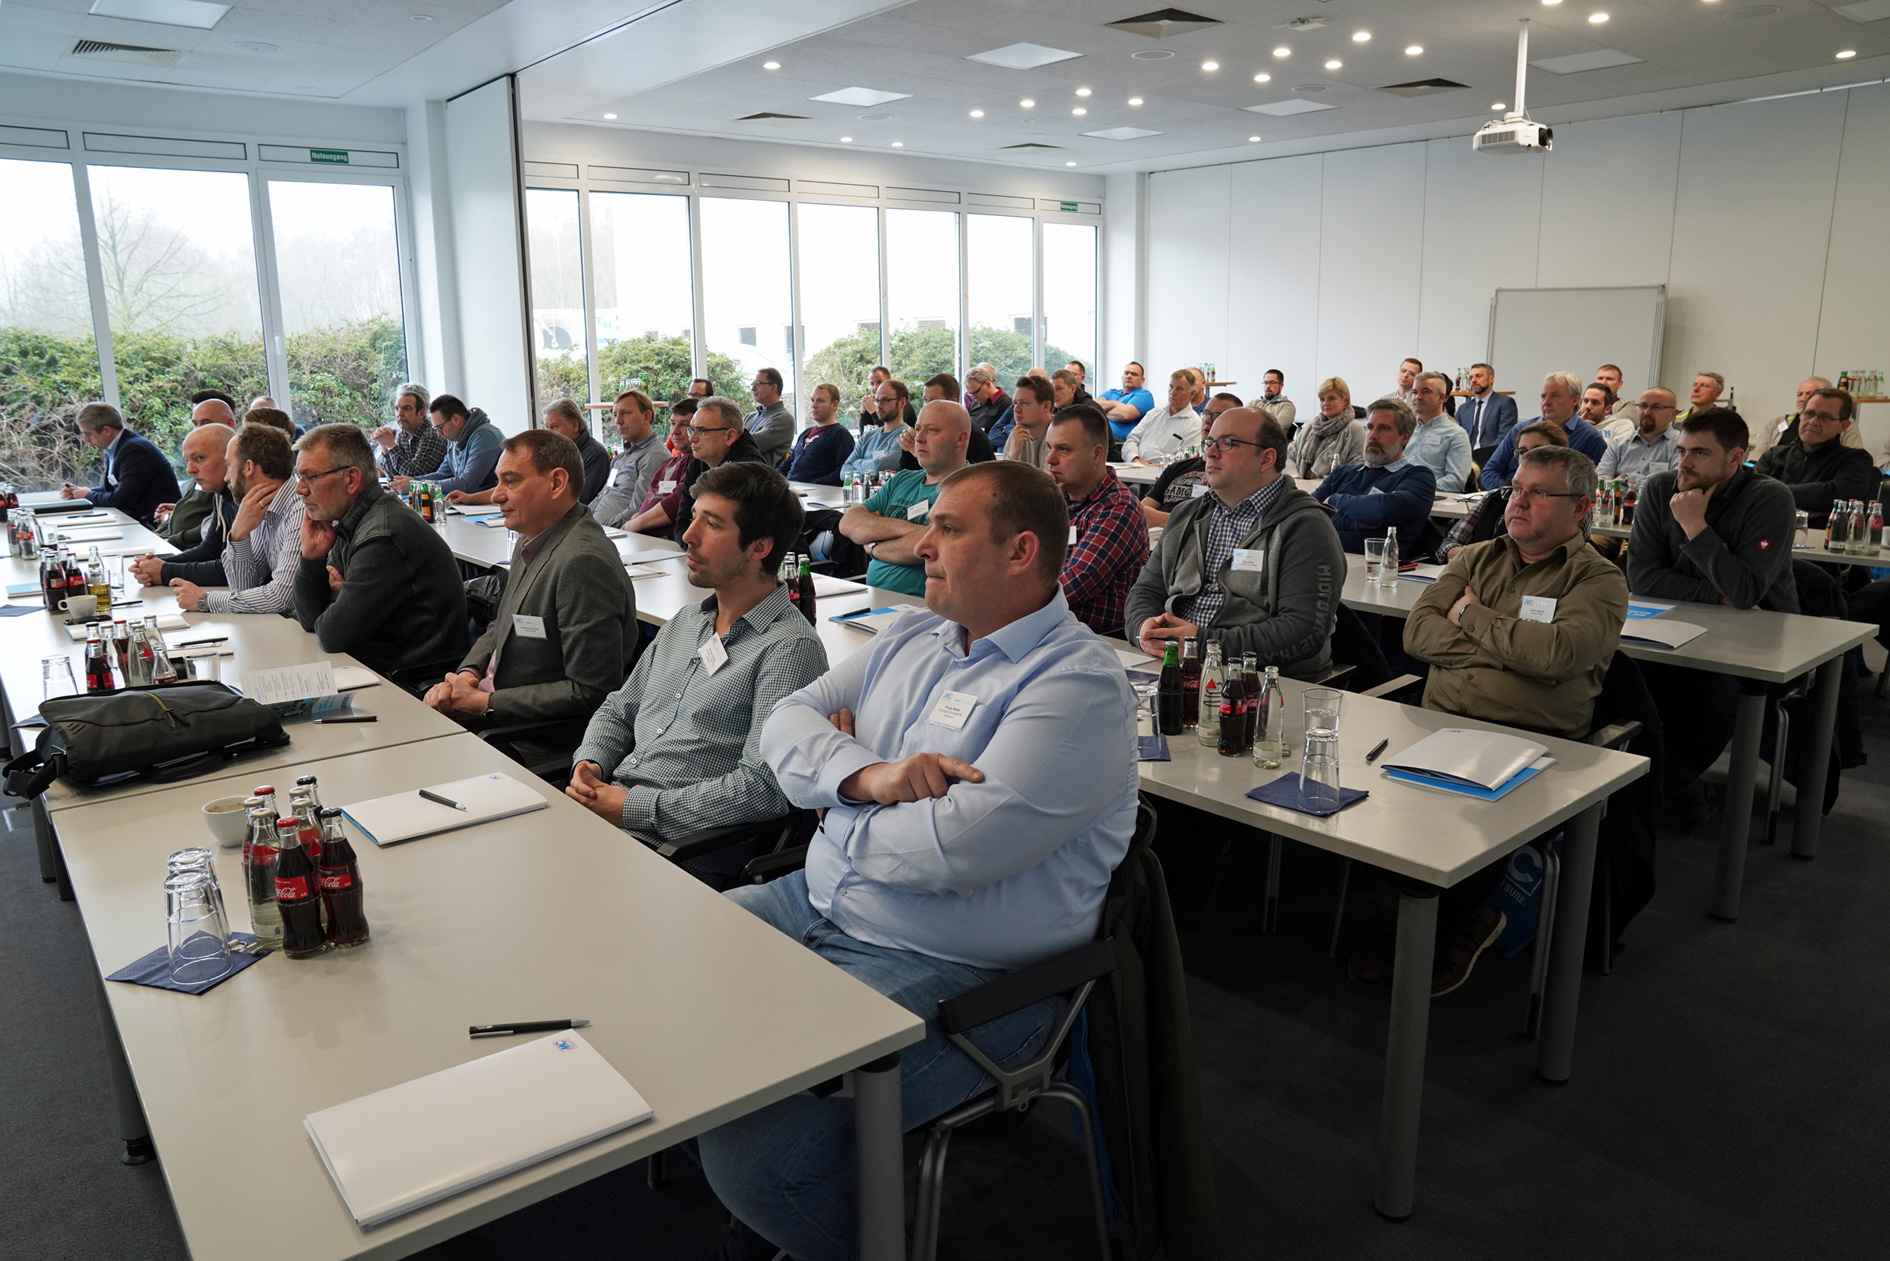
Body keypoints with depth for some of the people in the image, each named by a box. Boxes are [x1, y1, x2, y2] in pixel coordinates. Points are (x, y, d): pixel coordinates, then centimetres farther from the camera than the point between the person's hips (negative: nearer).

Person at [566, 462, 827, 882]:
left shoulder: (791, 648, -12)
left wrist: (634, 808, -18)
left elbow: (763, 789, -21)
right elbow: (619, 710, 25)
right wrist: (589, 762, 2)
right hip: (604, 806, 8)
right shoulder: (685, 621, 17)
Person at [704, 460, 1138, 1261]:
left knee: (753, 1151, -23)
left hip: (948, 976, -8)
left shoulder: (1078, 685, -17)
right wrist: (867, 774, -16)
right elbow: (787, 721, 5)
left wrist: (840, 799, -8)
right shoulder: (913, 637, 10)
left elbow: (954, 848, -27)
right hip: (815, 906, 9)